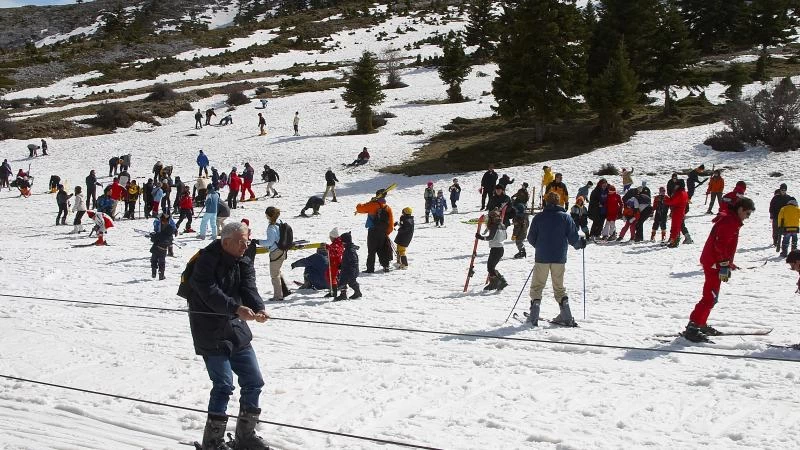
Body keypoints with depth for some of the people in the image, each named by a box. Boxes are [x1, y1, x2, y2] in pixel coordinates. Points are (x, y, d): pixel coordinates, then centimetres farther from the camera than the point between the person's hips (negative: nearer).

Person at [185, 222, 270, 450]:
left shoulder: (244, 263, 6)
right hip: (211, 333, -7)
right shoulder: (206, 260, -13)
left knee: (254, 382, 9)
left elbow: (249, 288, -8)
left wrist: (258, 309, -29)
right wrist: (236, 308, -39)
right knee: (223, 384, -13)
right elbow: (210, 293, -26)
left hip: (237, 331, 7)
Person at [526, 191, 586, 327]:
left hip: (542, 257, -2)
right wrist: (580, 243, 22)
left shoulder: (538, 217, -3)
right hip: (559, 258, 2)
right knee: (559, 287, 15)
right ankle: (566, 317, 8)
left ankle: (534, 317, 1)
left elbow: (531, 238, 2)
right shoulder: (565, 217, -1)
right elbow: (573, 237, -1)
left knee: (537, 286, 8)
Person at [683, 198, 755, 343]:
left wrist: (727, 264, 29)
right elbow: (721, 245, -24)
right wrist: (724, 266, -25)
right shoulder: (729, 222, -16)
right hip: (714, 264, -11)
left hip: (713, 262, 11)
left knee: (711, 296, 18)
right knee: (710, 297, -13)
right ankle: (692, 327, -15)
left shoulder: (731, 220, 18)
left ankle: (701, 324, 27)